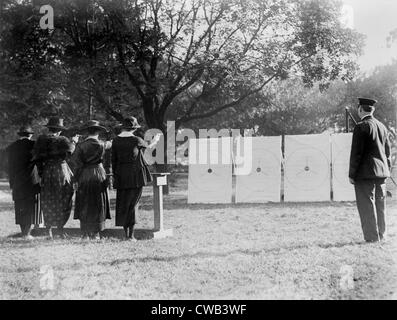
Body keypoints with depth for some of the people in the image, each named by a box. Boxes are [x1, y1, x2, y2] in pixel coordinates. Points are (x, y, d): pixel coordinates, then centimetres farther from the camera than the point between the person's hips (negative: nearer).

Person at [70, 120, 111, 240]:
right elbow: (109, 145, 19)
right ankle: (96, 233, 5)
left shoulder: (81, 145, -6)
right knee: (98, 205, 7)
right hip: (99, 174, 0)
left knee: (84, 206, 8)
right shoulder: (101, 145, -3)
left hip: (84, 176, 0)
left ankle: (85, 233, 7)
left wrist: (77, 176, -2)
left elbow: (73, 161, -10)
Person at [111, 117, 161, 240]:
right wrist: (155, 140, 33)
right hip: (136, 175, -3)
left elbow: (113, 160, 4)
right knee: (133, 203, 1)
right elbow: (148, 146, 11)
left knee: (123, 203, 12)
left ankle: (126, 233, 15)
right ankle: (131, 234, -2)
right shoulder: (136, 140, -9)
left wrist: (114, 176, 12)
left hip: (121, 176, 3)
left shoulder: (116, 141, 0)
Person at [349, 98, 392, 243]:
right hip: (381, 172, 7)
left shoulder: (361, 127, -12)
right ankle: (381, 234, 21)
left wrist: (352, 174, -9)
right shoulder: (382, 126, 10)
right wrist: (386, 169, 21)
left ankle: (372, 236, 1)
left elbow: (356, 153, -14)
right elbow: (387, 150, 14)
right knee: (380, 204, 14)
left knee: (366, 205, 0)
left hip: (365, 172, -7)